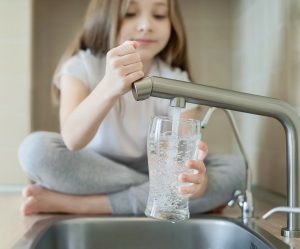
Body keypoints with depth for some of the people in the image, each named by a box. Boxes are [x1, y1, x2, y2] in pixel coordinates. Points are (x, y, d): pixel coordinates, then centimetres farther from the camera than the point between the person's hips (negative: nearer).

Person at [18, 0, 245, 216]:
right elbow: (73, 139, -31)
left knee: (234, 169, -20)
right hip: (92, 173, -2)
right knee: (36, 148, -28)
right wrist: (109, 88, -50)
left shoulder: (176, 81, -8)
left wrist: (192, 174, -46)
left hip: (153, 174, 2)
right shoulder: (81, 67, -13)